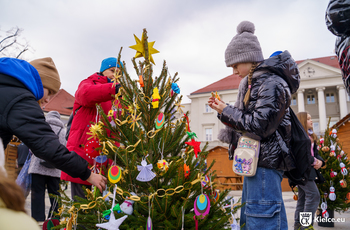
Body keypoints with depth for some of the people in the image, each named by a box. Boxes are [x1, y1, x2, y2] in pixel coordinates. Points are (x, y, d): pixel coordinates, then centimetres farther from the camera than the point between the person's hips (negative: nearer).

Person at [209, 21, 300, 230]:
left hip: (266, 161, -10)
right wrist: (224, 109, 5)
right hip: (255, 159, 10)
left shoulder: (272, 83, -15)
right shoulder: (252, 83, 15)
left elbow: (258, 126, -22)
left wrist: (226, 112, -13)